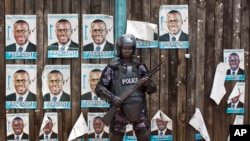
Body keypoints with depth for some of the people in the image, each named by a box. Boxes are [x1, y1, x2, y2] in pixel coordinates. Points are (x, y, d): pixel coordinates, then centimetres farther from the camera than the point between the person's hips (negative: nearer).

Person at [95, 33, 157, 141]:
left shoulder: (140, 67, 5)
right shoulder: (112, 68, -3)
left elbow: (152, 89, 5)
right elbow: (99, 88, -4)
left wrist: (148, 84, -17)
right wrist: (112, 98, -19)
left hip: (139, 110, 2)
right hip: (120, 110, -2)